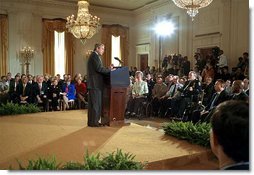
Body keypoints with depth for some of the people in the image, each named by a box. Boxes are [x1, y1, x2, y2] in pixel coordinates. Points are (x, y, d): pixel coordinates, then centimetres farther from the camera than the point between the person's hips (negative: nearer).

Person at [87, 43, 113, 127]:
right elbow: (99, 68, -20)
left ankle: (92, 121, 18)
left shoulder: (95, 56, 23)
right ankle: (93, 122, -2)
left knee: (95, 103, 12)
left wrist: (108, 70, 10)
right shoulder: (94, 56, -10)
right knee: (95, 103, -7)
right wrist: (110, 70, -11)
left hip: (95, 84, 11)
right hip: (95, 84, -11)